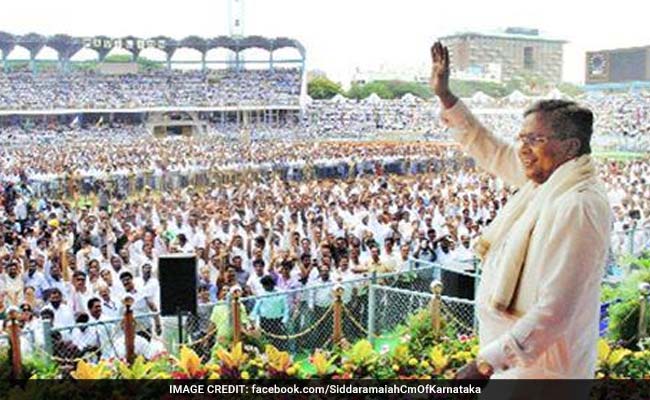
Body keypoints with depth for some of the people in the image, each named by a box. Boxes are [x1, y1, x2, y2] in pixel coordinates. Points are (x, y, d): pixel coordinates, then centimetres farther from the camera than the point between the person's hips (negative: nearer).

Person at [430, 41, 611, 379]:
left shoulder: (577, 207, -26)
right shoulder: (543, 179, 2)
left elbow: (554, 312, -29)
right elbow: (491, 151, 17)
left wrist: (486, 362, -26)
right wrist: (445, 96, 16)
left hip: (540, 367, -9)